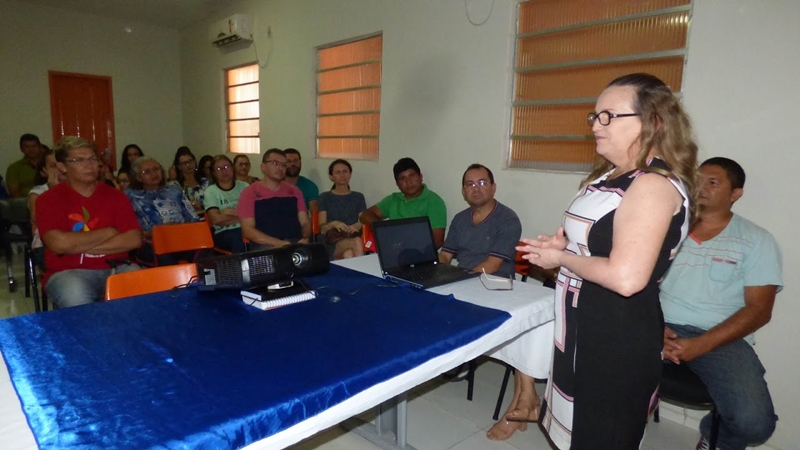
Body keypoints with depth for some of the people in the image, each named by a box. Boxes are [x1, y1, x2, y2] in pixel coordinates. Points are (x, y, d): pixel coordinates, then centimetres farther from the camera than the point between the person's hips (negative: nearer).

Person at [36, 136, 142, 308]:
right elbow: (60, 244, -15)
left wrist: (79, 246, -10)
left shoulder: (115, 196, 7)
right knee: (74, 294, -36)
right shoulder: (49, 200, 1)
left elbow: (134, 239, -5)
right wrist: (108, 232, -6)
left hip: (116, 268, 2)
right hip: (69, 272, -1)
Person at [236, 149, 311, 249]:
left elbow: (305, 222, 14)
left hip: (295, 243, 4)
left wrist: (305, 238, -10)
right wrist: (278, 243, -17)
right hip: (265, 245, -4)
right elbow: (248, 229, -4)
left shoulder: (294, 191, 17)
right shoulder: (250, 193, 5)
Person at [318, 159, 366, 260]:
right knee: (357, 243, -40)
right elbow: (321, 228, 9)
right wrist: (334, 223, -15)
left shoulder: (358, 197, 22)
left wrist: (358, 226, -10)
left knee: (348, 254, -40)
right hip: (334, 241, -2)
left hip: (354, 235, 2)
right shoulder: (324, 197, 16)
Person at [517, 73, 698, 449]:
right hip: (585, 328, 9)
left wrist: (561, 258, -16)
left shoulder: (654, 185, -21)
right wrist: (565, 243, 4)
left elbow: (626, 277, -30)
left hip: (620, 339, -9)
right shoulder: (615, 177, 10)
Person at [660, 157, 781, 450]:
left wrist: (700, 345, -16)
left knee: (753, 422, -25)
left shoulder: (757, 241, 6)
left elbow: (759, 310, -3)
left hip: (721, 339, 0)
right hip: (662, 329, 1)